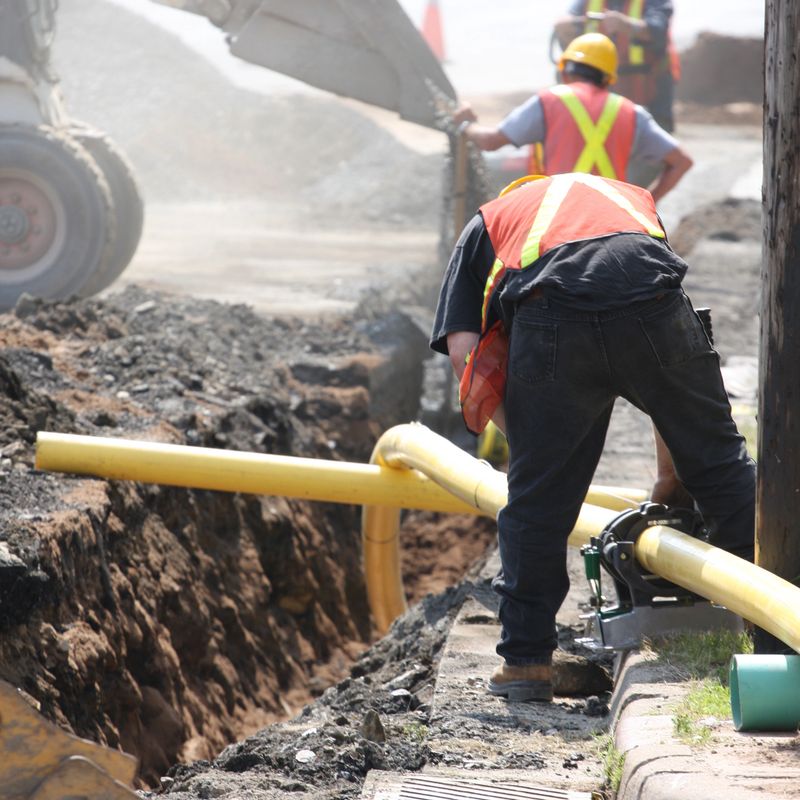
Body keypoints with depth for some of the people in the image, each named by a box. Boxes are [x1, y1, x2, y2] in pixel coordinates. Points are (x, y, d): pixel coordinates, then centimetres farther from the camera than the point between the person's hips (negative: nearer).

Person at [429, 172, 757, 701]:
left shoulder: (487, 223, 35)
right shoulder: (636, 199, 42)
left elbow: (462, 350, 17)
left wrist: (523, 436, 24)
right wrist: (671, 461, 41)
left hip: (552, 323, -2)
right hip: (652, 301, 2)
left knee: (538, 496, 12)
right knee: (718, 461, 18)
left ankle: (526, 659, 17)